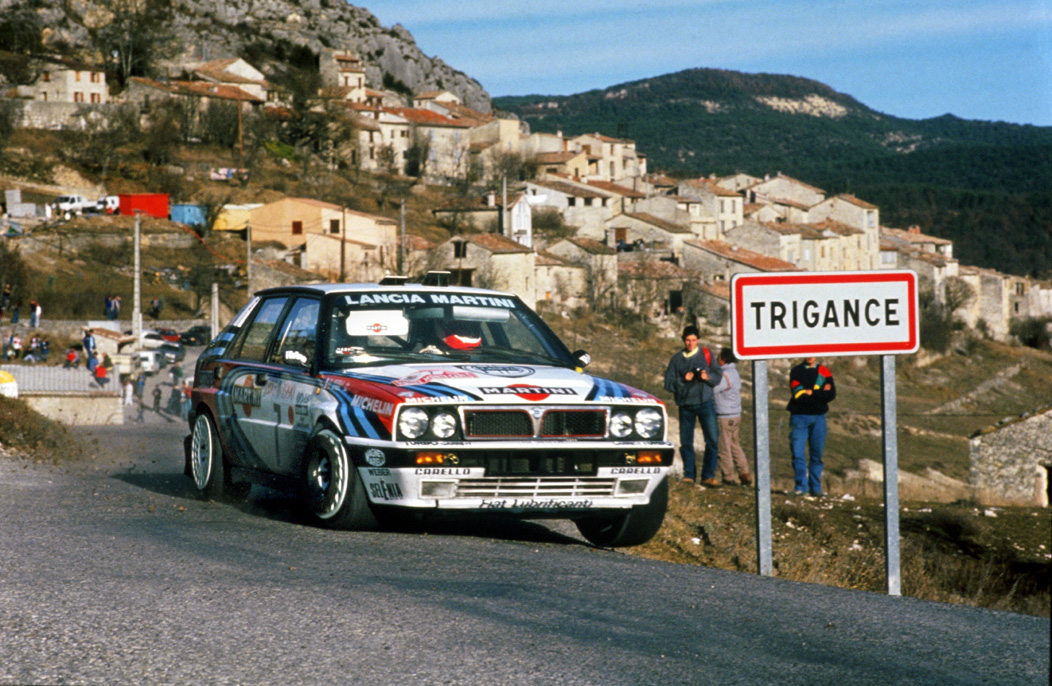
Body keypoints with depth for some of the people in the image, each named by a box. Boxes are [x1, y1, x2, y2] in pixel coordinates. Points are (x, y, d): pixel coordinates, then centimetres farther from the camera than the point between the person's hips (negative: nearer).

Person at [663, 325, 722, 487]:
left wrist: (708, 377, -15)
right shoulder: (676, 359, 9)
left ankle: (708, 475, -7)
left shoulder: (706, 354, 8)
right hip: (686, 405, 1)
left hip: (705, 402, -1)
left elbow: (718, 375, 6)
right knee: (686, 442, 3)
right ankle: (688, 475, 13)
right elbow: (668, 383, 4)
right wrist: (682, 380, -13)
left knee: (712, 439, -11)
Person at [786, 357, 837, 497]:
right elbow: (797, 394, -8)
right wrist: (820, 393, -7)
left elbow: (831, 395, -3)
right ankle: (801, 486, -6)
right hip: (799, 416, -1)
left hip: (818, 417, 2)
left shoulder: (824, 372, 9)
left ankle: (815, 487, 9)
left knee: (817, 455, 3)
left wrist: (811, 392, -9)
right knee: (798, 452, -9)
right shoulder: (796, 371, 5)